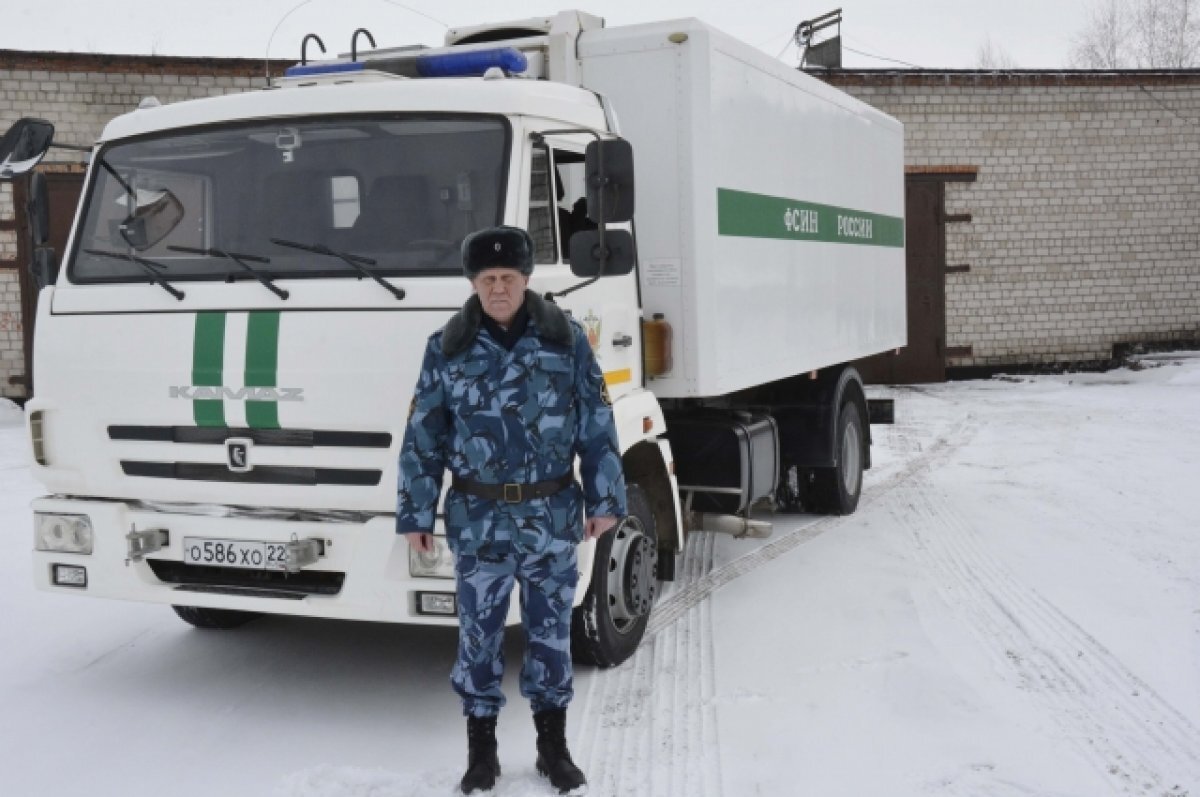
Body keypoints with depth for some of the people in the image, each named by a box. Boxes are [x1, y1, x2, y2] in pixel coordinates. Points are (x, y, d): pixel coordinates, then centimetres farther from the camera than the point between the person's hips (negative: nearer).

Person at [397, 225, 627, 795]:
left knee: (551, 629, 11)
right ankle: (481, 745, 23)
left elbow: (597, 426, 1)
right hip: (478, 518, 0)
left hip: (552, 514, 0)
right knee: (479, 631, 8)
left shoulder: (567, 339, -2)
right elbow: (423, 437, 2)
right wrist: (415, 514, 0)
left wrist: (605, 500, -1)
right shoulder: (447, 347, -1)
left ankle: (553, 744, 25)